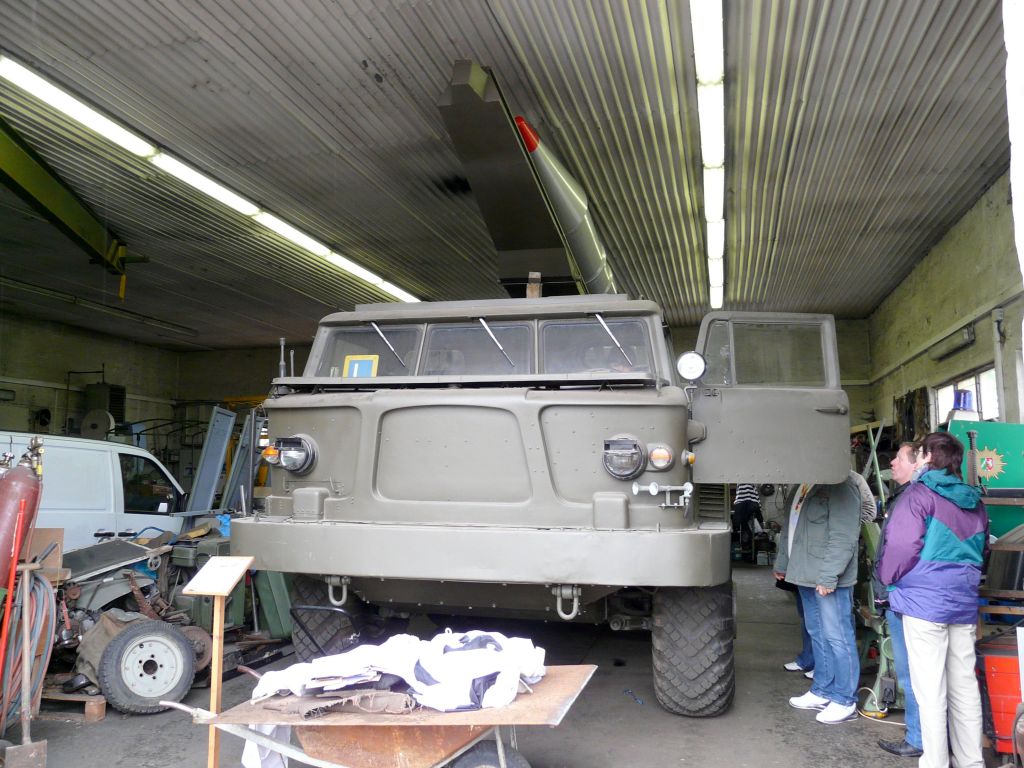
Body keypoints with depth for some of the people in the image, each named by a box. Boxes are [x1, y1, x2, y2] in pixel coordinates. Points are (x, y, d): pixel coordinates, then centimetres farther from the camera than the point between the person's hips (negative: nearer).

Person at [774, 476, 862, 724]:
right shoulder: (802, 487, 14)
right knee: (817, 635, 17)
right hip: (806, 576, 9)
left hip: (830, 581, -9)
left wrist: (828, 577, -24)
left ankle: (844, 701, 11)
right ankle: (822, 691, 28)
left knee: (836, 636, -1)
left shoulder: (841, 486, -15)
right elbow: (789, 529, 22)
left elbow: (843, 538, -21)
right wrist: (782, 563, 24)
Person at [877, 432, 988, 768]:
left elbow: (902, 545, -15)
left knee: (930, 690, -2)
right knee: (965, 686, 13)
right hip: (965, 603, 7)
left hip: (924, 601, -7)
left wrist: (888, 578, 1)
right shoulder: (974, 501, 14)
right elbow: (982, 550, 24)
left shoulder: (919, 494, -9)